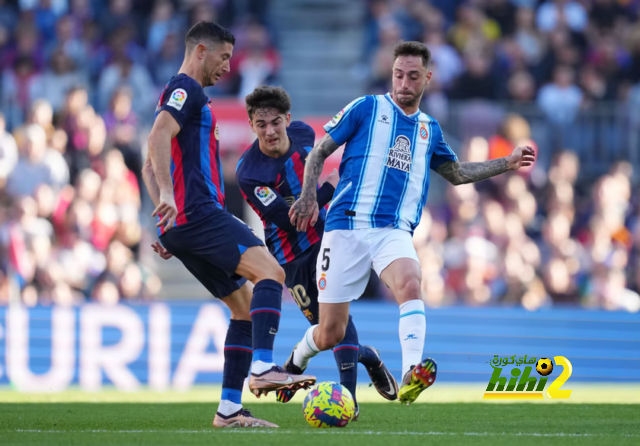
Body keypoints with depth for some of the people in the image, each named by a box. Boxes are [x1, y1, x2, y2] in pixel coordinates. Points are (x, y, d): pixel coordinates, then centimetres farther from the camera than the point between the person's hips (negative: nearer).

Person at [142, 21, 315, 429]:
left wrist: (164, 214, 27)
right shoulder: (186, 89, -2)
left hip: (181, 224, 10)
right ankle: (262, 368, -38)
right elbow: (159, 136, -21)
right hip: (197, 211, -10)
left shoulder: (180, 95, 30)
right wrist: (168, 195, -31)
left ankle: (229, 410, 2)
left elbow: (150, 168, 34)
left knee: (245, 304, 8)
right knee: (270, 271, -23)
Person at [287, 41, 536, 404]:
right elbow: (320, 152, 5)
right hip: (346, 227, -2)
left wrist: (507, 164, 25)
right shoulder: (366, 108, 4)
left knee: (410, 284, -33)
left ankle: (411, 376, -49)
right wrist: (309, 195, -10)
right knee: (330, 334, -2)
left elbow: (457, 173, 34)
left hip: (395, 232, 2)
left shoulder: (429, 129, 18)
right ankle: (296, 361, 33)